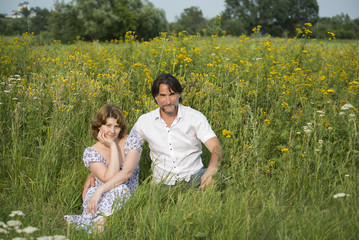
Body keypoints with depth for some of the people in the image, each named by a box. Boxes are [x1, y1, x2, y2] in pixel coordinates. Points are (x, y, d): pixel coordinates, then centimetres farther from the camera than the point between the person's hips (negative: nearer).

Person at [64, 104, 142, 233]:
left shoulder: (131, 142, -2)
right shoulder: (91, 152, -4)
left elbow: (127, 173, -18)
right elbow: (109, 178, -18)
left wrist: (100, 190, -30)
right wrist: (113, 147, -15)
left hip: (126, 202, 2)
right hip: (99, 202, -2)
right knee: (119, 189, -34)